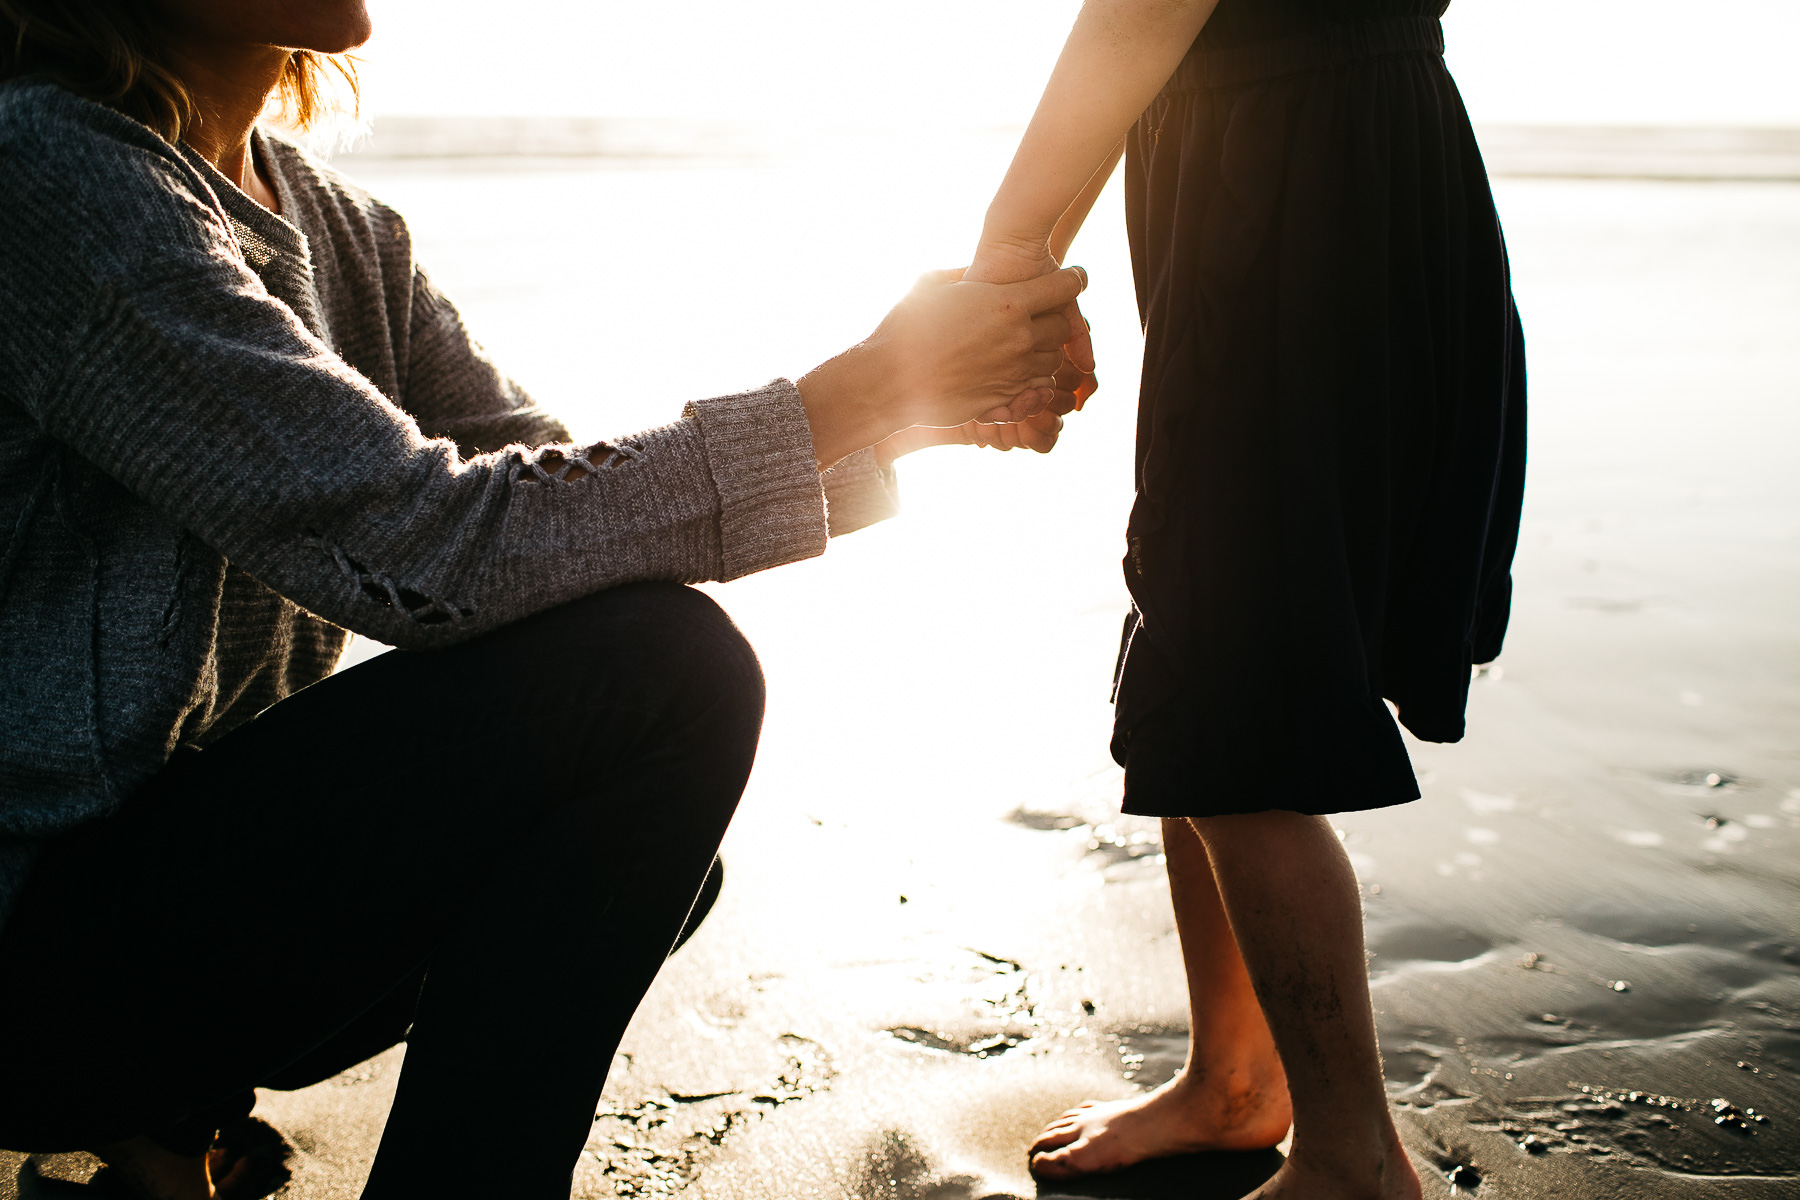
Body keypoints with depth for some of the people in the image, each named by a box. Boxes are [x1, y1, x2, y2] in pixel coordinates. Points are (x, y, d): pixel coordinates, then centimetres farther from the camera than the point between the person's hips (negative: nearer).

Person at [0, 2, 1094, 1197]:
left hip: (210, 819, 9)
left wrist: (910, 413, -11)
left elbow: (564, 489, 0)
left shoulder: (336, 225, 6)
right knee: (660, 662, -20)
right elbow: (421, 547, -27)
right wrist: (866, 389, -23)